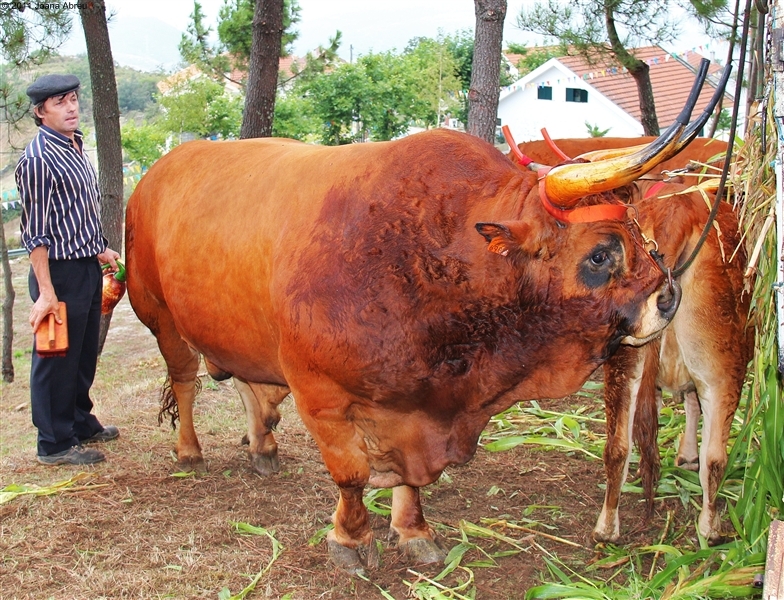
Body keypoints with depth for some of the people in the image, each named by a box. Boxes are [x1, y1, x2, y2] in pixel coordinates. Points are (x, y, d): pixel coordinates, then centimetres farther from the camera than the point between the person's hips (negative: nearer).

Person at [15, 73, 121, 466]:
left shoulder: (74, 146, 11)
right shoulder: (37, 159, -16)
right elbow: (36, 233, -19)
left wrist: (99, 249, 25)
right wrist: (46, 293, -21)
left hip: (88, 269, 9)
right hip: (60, 272, -9)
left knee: (85, 355, 19)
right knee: (57, 359, 2)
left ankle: (81, 424, 35)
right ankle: (55, 444, 13)